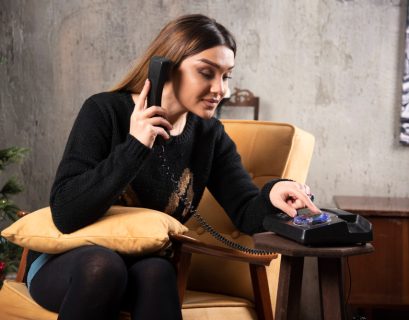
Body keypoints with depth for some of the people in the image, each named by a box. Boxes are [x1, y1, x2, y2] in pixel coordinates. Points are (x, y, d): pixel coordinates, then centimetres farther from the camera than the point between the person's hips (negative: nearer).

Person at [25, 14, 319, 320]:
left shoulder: (210, 135, -1)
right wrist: (134, 147, -33)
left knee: (155, 271, -33)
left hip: (146, 268, 2)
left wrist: (271, 195, -32)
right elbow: (66, 215, -24)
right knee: (103, 264, -36)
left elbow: (246, 213, -8)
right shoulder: (105, 112, -15)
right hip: (65, 264, -2)